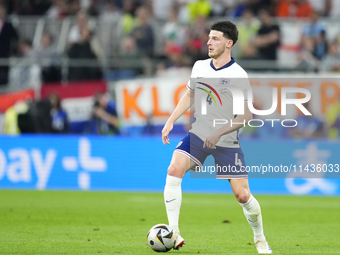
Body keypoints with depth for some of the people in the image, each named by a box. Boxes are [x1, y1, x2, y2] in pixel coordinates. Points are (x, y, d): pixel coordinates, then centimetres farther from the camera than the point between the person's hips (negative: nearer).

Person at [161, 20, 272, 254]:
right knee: (174, 169, -22)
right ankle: (173, 233, -18)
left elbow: (247, 115, -13)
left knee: (242, 195, -5)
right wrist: (171, 121, 8)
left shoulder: (238, 75, -13)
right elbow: (190, 95, 18)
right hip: (197, 136, 4)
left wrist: (219, 133, -20)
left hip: (227, 143, -4)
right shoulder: (199, 67, 3)